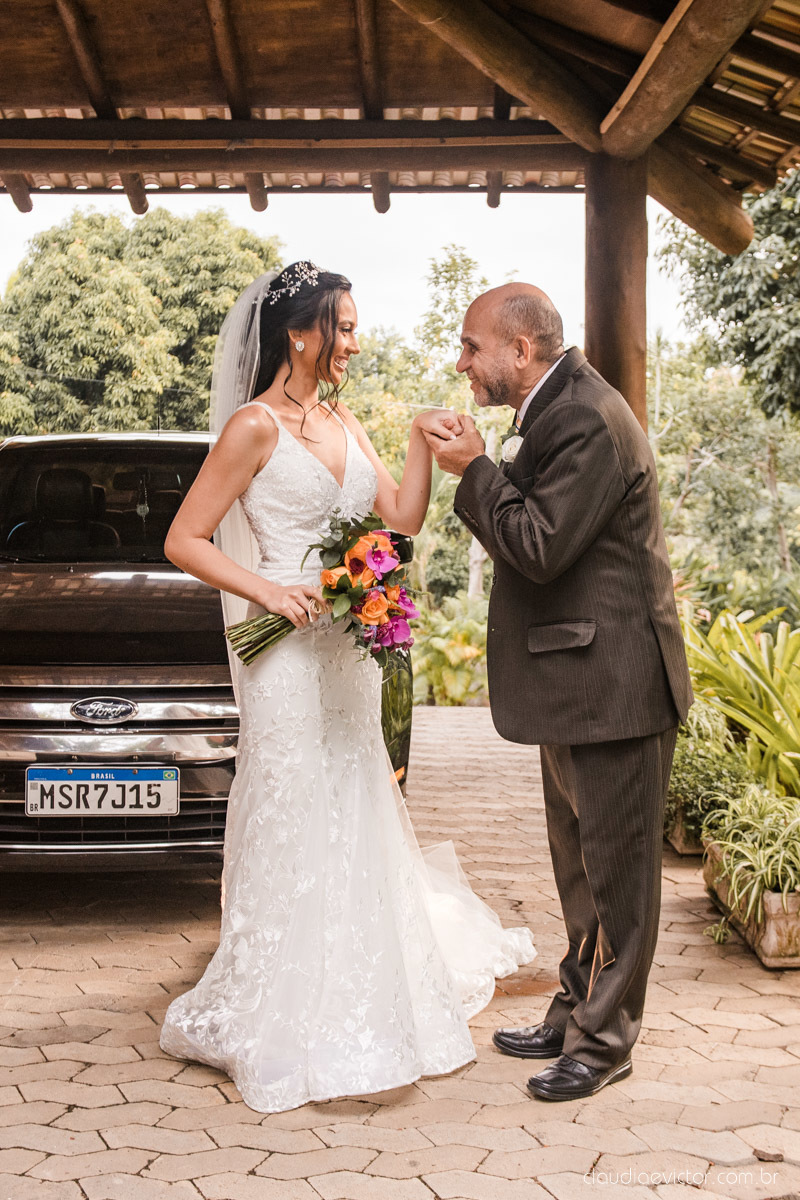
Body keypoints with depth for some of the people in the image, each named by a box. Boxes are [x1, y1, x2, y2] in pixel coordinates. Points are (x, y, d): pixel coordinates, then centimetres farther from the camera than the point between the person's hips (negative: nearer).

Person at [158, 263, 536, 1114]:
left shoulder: (342, 423, 11)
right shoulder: (255, 425, -12)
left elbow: (402, 516, 8)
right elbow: (183, 542, -13)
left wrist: (421, 441, -3)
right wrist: (267, 590, -22)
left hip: (348, 651, 8)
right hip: (288, 655, -8)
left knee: (352, 816, 18)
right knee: (294, 828, 0)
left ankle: (357, 1001, 36)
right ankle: (291, 1022, 14)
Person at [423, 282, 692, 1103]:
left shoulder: (588, 421, -19)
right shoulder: (554, 411, 13)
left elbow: (541, 548, -24)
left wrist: (475, 470, -15)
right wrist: (480, 476, 3)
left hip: (613, 684, -11)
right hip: (576, 679, 11)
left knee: (614, 867, 3)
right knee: (580, 864, 20)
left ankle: (603, 1040, 15)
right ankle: (576, 1012, 34)